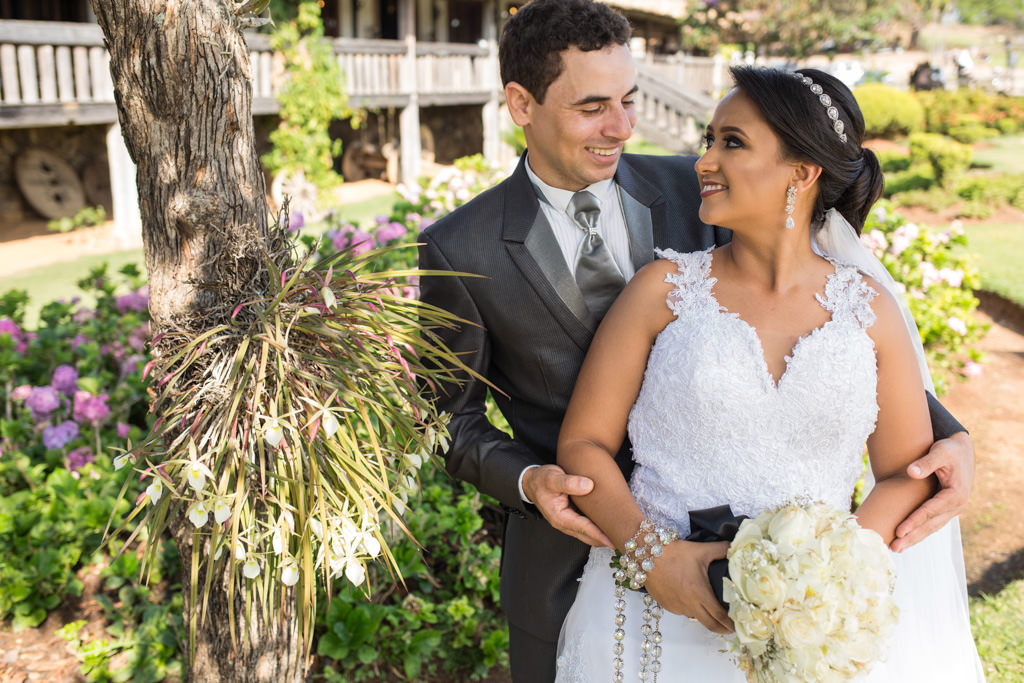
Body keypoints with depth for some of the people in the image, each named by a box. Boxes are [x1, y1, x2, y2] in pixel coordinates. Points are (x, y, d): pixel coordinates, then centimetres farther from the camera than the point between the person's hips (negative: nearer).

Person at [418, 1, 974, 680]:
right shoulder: (458, 252, -11)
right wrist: (527, 482, -20)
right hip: (571, 551, -2)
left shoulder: (693, 192, -6)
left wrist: (945, 431, -16)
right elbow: (453, 415, 0)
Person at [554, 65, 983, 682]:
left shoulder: (868, 310, 5)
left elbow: (908, 472, 8)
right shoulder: (666, 288, 1)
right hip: (666, 600, -2)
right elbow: (583, 443, 1)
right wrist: (655, 556, -13)